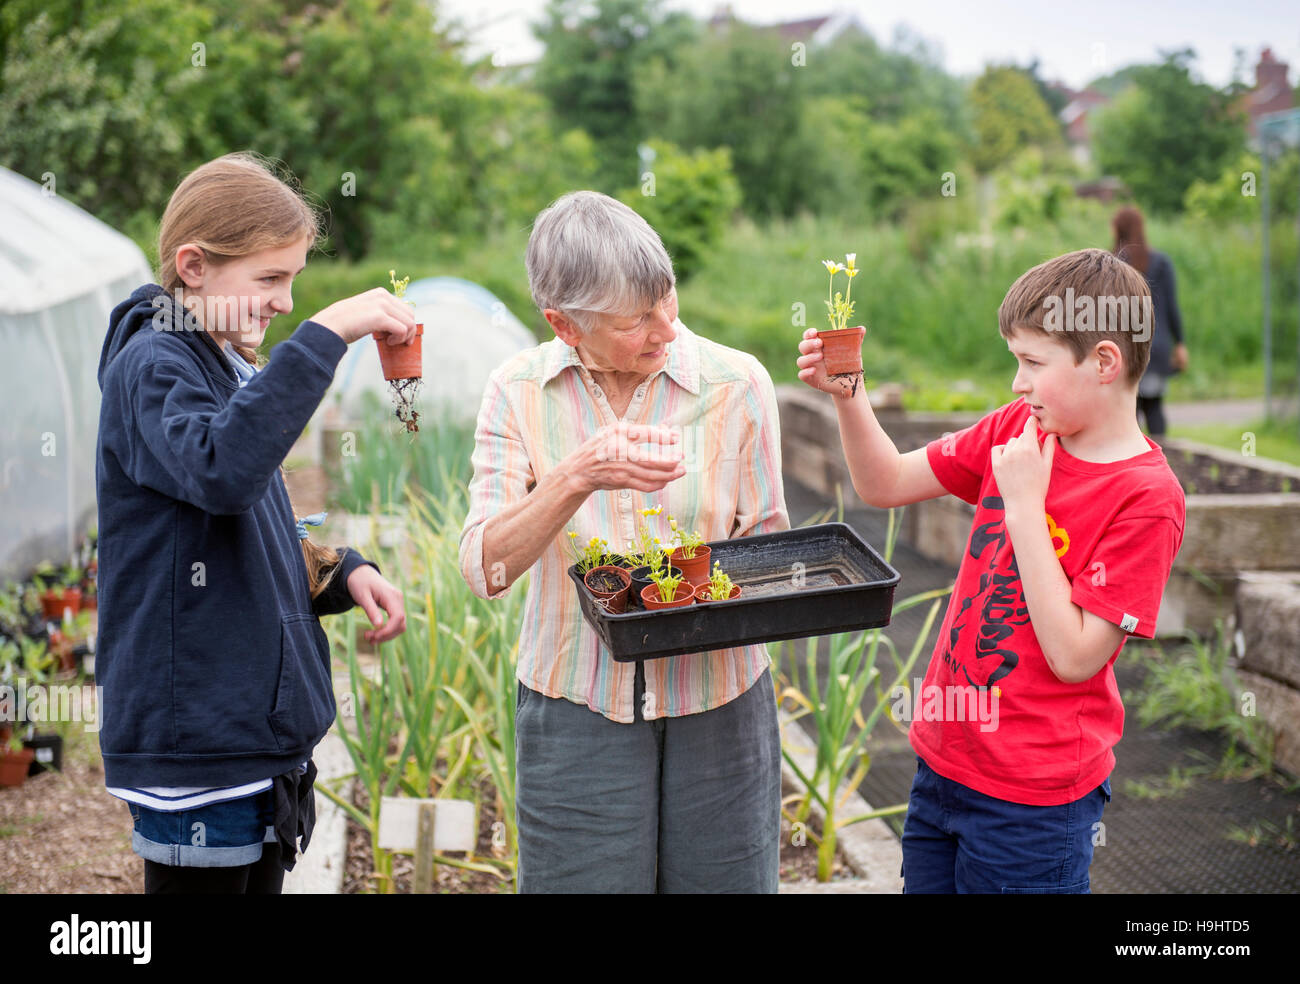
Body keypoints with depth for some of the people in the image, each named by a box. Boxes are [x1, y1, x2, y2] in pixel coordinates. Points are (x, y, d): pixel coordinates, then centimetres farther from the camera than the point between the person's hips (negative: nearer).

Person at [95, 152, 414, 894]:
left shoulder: (229, 366, 14)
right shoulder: (152, 365, -13)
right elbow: (222, 471, -36)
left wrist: (340, 571, 3)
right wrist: (325, 336, -33)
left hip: (259, 725, 9)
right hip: (194, 740, -9)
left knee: (259, 876, 16)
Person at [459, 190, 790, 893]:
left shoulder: (737, 383, -4)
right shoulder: (519, 392, -3)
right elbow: (484, 568, -13)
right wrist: (577, 477, -28)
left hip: (719, 702, 1)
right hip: (576, 704, 0)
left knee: (722, 879, 8)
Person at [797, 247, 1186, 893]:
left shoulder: (1146, 497, -18)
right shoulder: (1016, 429, 2)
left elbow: (1074, 657, -22)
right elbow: (886, 484, 8)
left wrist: (1025, 503, -21)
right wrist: (845, 394, -8)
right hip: (944, 762, 6)